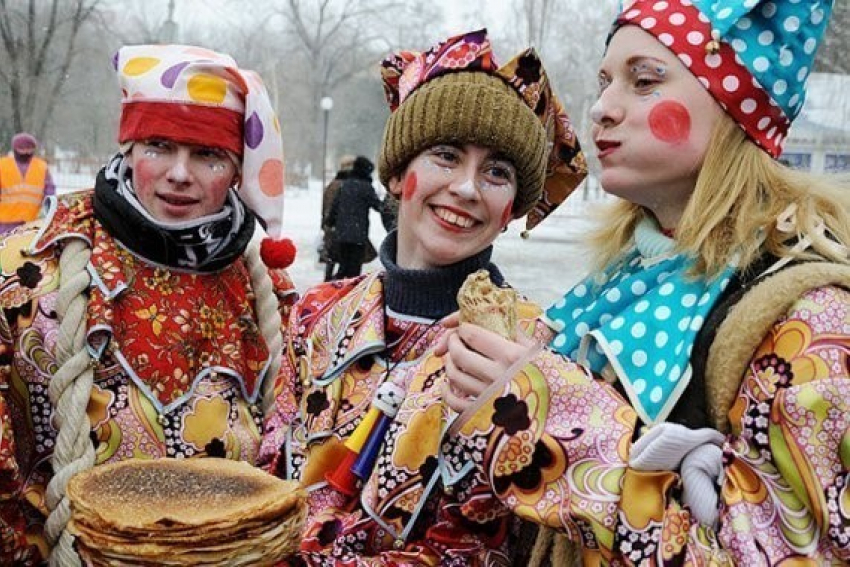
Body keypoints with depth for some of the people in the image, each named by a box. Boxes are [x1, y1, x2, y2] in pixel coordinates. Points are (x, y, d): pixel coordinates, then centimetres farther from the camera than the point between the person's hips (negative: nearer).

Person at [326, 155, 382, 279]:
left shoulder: (344, 185, 11)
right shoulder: (366, 186, -8)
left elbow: (334, 207, 14)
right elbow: (378, 205, -3)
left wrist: (330, 222, 27)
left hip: (340, 234, 6)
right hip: (358, 236, -6)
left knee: (343, 266, 15)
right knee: (354, 269, -1)